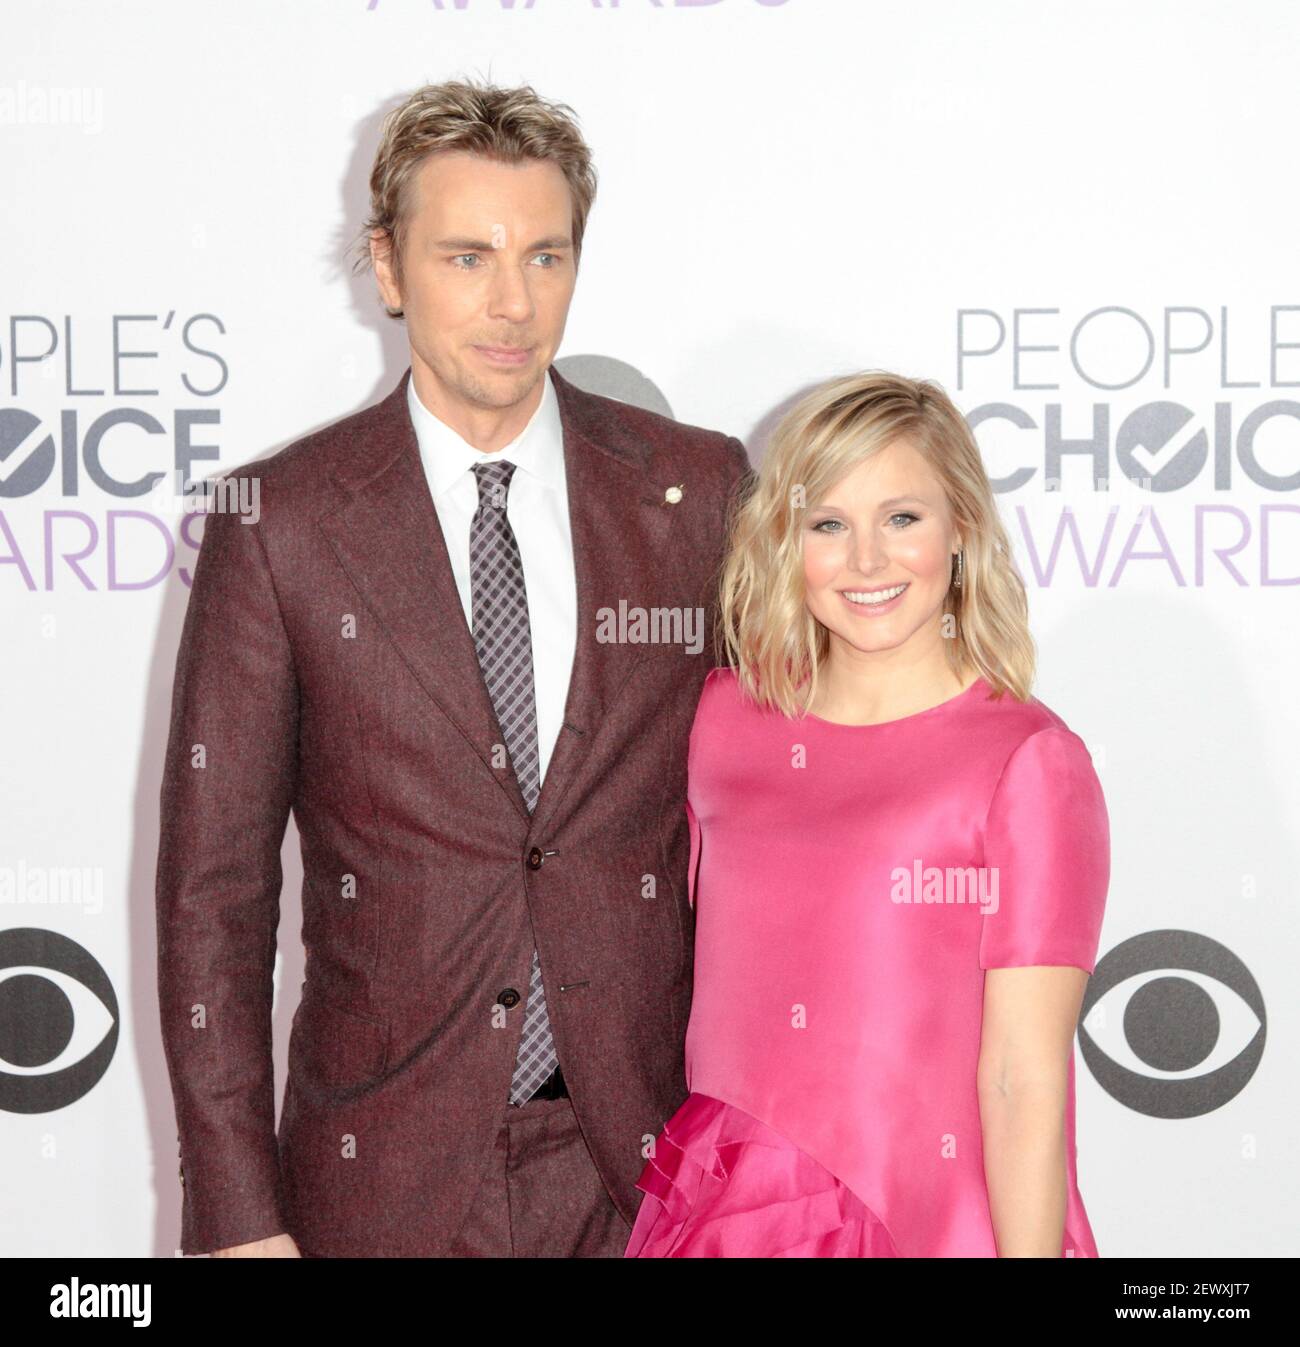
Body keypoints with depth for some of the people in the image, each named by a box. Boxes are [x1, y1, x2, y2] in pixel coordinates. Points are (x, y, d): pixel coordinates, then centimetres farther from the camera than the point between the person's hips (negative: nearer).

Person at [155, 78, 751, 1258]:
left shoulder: (697, 488, 0)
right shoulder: (279, 524, -4)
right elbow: (213, 882, -3)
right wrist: (236, 1213, -5)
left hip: (648, 1157, 1)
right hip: (385, 1177, -1)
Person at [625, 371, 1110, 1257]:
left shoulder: (1032, 763, -11)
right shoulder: (724, 717, 2)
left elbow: (1025, 1085, -13)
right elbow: (709, 973, 10)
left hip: (928, 1222, -4)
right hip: (724, 1212, 4)